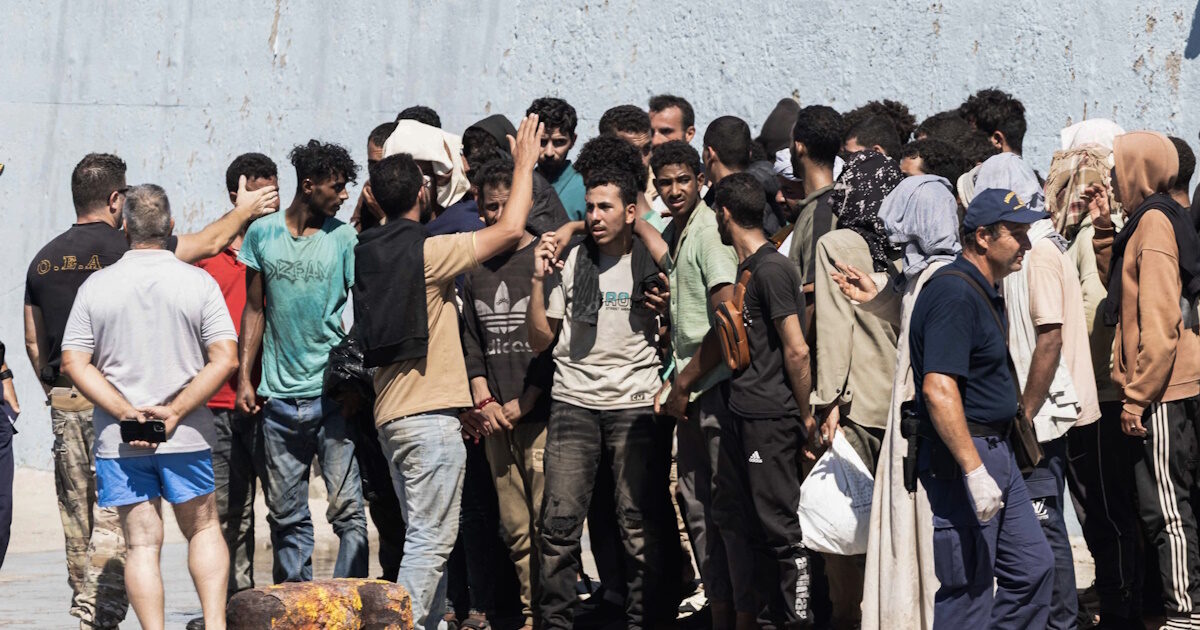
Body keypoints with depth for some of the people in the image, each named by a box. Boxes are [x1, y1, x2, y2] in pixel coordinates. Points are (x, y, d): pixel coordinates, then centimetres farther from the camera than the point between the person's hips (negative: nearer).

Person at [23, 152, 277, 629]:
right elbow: (210, 242, 0)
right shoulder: (125, 250, -10)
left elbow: (34, 343, 14)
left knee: (77, 515, 12)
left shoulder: (44, 260, 7)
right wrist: (245, 210, 16)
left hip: (63, 403, 6)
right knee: (112, 518, -5)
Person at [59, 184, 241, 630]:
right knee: (203, 528, 15)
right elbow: (225, 360, -10)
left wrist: (126, 412, -9)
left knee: (141, 542, 3)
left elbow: (73, 363, -4)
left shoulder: (96, 286, 0)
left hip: (118, 441, 0)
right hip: (186, 439, 0)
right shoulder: (198, 283, -3)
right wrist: (174, 412, -10)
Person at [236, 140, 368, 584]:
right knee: (285, 513, 7)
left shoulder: (344, 238, 2)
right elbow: (255, 310, 14)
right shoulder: (262, 234, 8)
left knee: (346, 507, -7)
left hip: (332, 395, -2)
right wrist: (244, 377, 6)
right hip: (279, 394, 2)